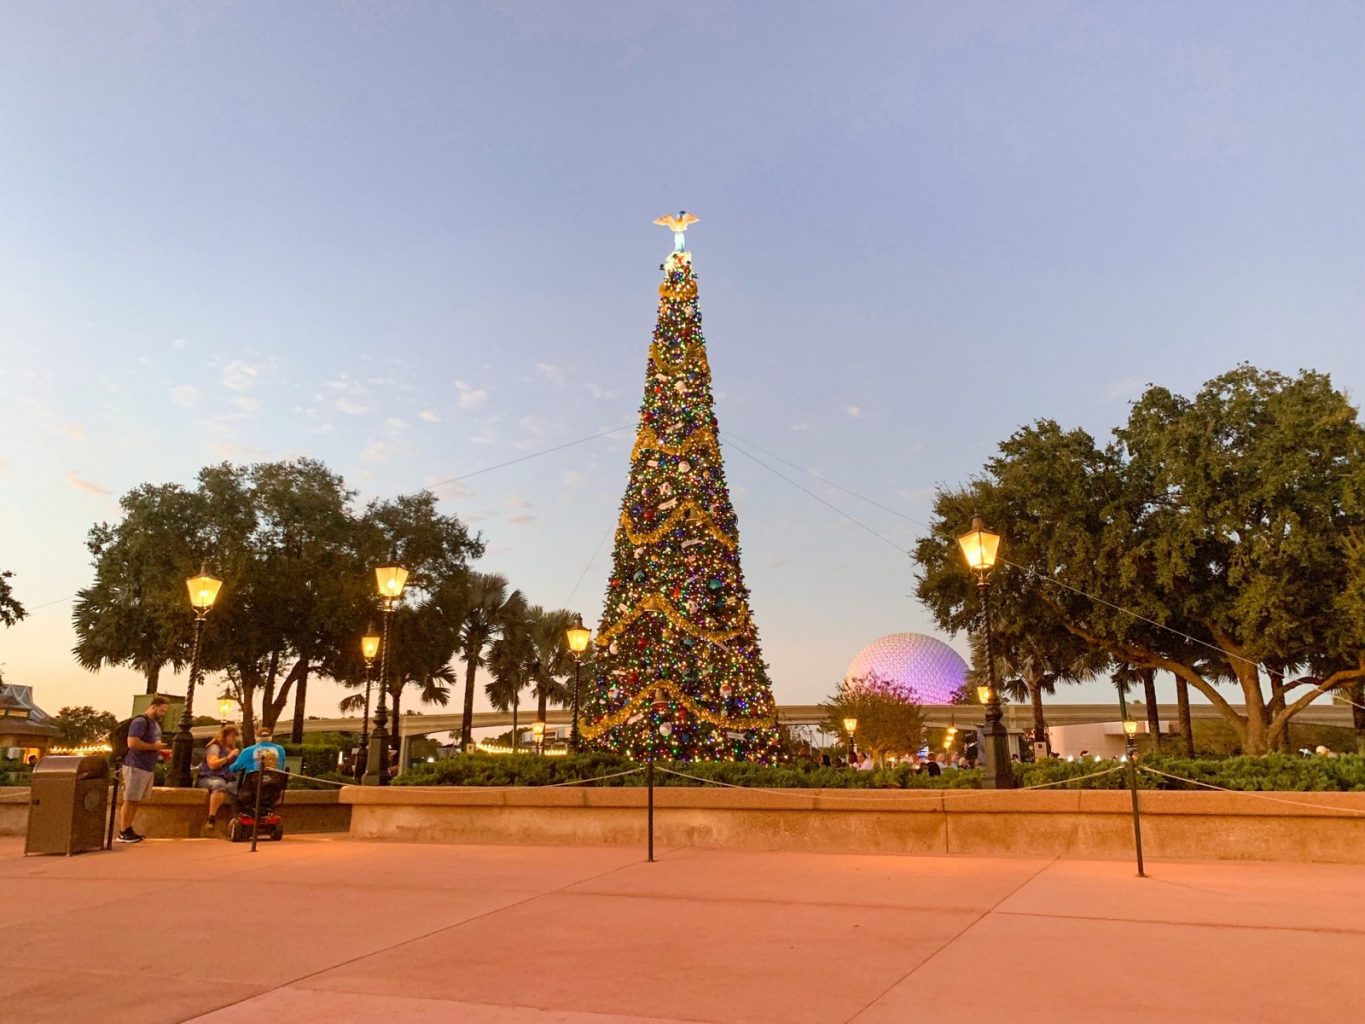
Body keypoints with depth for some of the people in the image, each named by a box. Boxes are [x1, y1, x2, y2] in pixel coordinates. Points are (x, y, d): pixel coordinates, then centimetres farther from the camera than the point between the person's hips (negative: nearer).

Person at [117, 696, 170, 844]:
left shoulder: (156, 723, 17)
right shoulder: (140, 721, -12)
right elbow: (132, 743, -23)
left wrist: (161, 750, 13)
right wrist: (154, 746, -17)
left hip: (148, 768, 9)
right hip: (136, 766, -9)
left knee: (136, 801, 12)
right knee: (130, 800, -4)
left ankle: (128, 830, 17)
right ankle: (123, 833, 1)